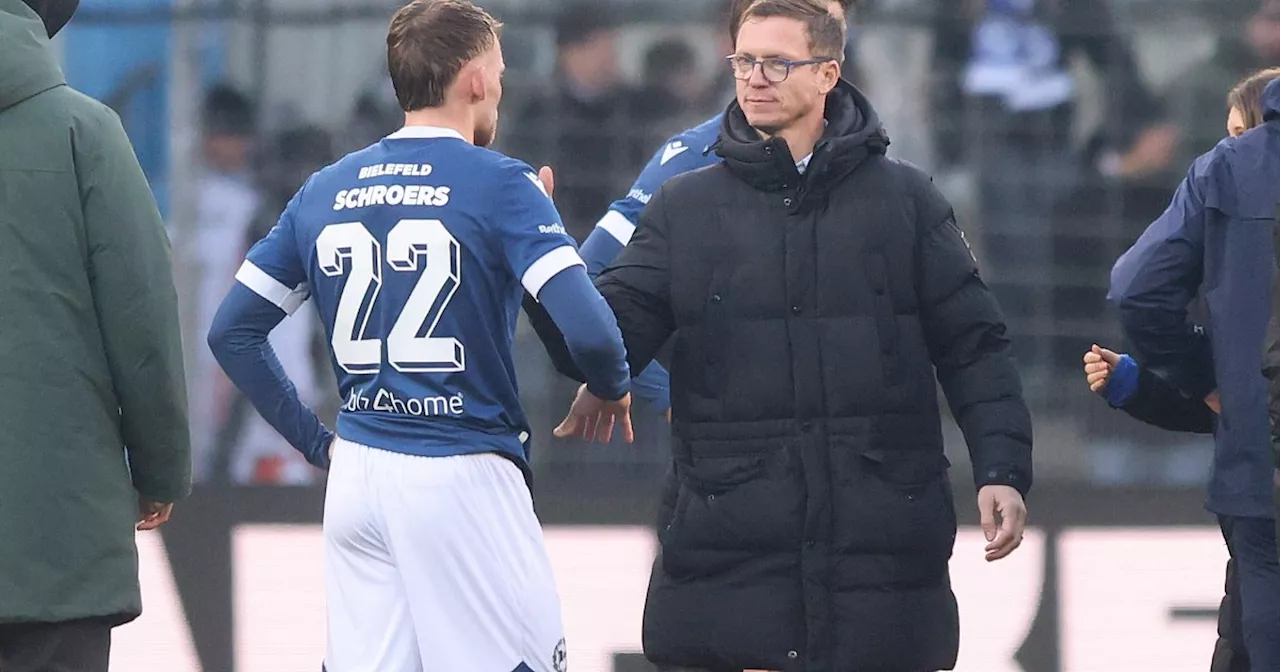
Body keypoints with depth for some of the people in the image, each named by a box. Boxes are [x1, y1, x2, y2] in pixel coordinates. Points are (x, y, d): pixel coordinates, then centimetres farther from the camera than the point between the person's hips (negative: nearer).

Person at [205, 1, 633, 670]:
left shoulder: (324, 191, 10)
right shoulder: (499, 186, -7)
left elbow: (233, 332, 12)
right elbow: (586, 329, -17)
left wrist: (315, 440, 15)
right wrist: (615, 388, 4)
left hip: (355, 480, 6)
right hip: (463, 483, -6)